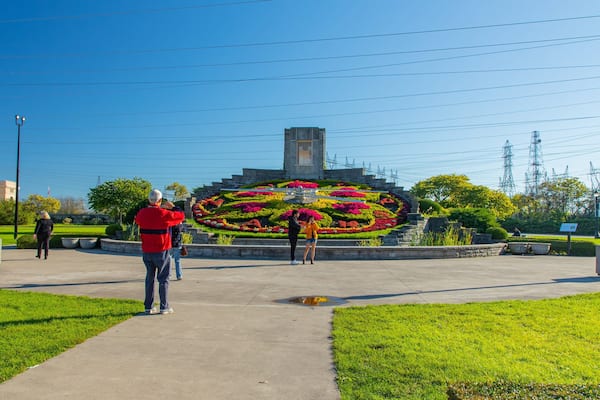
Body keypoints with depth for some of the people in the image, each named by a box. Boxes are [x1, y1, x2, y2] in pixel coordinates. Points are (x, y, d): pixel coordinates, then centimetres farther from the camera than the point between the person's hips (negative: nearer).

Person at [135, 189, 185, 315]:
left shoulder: (142, 213, -1)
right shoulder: (164, 214, -15)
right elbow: (181, 216, -2)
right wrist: (173, 207, 16)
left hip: (146, 252, 4)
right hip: (161, 252, -4)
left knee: (149, 278, 14)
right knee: (163, 279, 6)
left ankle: (149, 306, 17)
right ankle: (164, 307, 7)